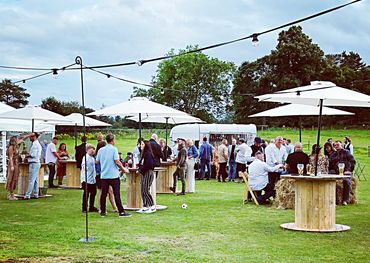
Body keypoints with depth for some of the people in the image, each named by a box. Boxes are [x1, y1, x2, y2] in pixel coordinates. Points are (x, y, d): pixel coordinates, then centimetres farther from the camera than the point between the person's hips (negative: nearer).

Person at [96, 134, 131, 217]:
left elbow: (97, 161, 11)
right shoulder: (114, 149, -8)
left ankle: (102, 211, 13)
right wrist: (122, 169, 0)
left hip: (103, 175, 5)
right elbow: (117, 161, -13)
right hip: (114, 175, -5)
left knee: (103, 194, 9)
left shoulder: (101, 150, 7)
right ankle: (121, 212, -2)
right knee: (117, 194, -3)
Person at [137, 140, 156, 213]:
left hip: (148, 173, -10)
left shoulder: (147, 153, -15)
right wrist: (140, 169, 11)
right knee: (143, 191, 10)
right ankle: (145, 206, 15)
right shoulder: (144, 153, 15)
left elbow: (149, 164, -23)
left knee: (146, 190, -8)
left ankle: (152, 206, -1)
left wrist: (140, 170, -13)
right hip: (144, 174, 10)